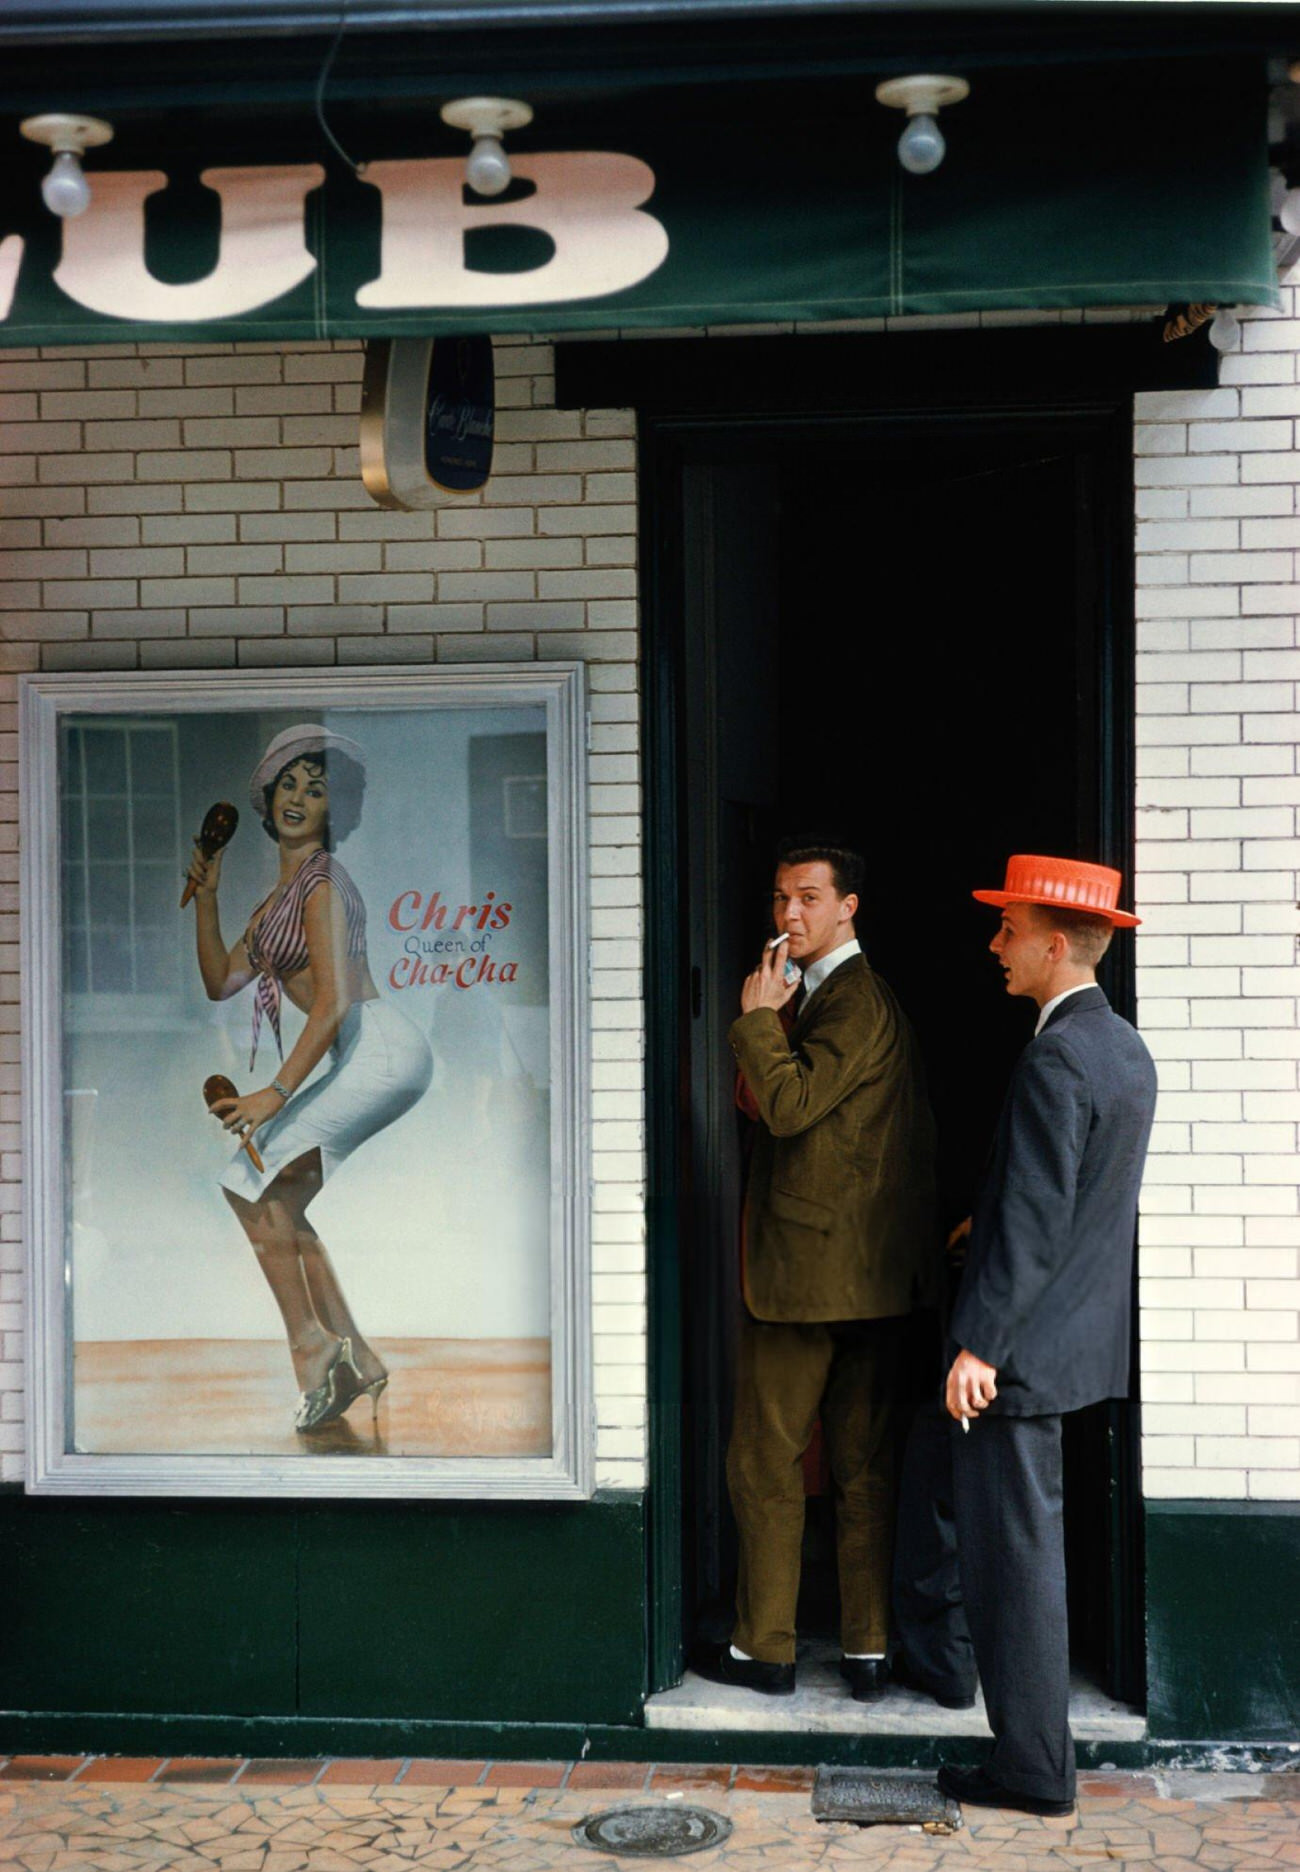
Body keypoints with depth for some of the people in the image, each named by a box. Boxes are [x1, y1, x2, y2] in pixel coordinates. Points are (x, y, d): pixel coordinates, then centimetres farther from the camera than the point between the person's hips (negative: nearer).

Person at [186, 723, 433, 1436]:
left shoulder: (322, 885, -8)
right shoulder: (280, 895, 21)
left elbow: (334, 1002, -18)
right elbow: (220, 982, 22)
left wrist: (276, 1094, -23)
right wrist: (205, 895, 15)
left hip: (381, 1051, -10)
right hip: (364, 1063, 10)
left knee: (258, 1178, -12)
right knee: (271, 1199, 10)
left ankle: (311, 1345, -5)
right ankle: (354, 1359, 12)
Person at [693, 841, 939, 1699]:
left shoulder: (855, 1000, -14)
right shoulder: (849, 994, 17)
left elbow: (790, 1106, -23)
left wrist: (758, 1017, -15)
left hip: (807, 1267, -10)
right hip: (871, 1271, 10)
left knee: (766, 1464, 1)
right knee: (864, 1465, 10)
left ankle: (765, 1649, 10)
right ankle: (869, 1649, 15)